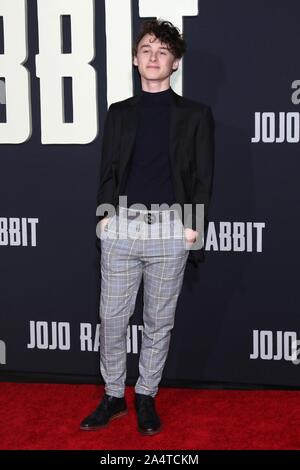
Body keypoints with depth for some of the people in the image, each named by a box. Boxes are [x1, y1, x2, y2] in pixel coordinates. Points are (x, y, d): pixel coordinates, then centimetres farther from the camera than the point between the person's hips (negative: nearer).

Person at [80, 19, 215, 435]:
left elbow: (203, 177, 2)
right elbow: (108, 170, 12)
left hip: (170, 229, -2)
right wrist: (105, 214, -1)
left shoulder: (196, 114, 5)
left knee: (159, 322, 7)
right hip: (122, 226, 2)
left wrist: (193, 226, -7)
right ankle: (113, 396, 19)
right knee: (112, 319, 4)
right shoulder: (119, 113, 12)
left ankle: (147, 396, 21)